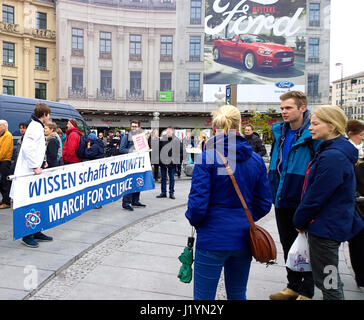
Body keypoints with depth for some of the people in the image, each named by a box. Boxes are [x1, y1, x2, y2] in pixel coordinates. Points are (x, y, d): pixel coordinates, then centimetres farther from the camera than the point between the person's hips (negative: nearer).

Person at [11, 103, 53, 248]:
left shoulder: (37, 126, 17)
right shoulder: (35, 127, -15)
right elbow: (27, 147, -26)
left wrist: (41, 161, 15)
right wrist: (35, 166, -22)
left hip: (32, 172, 10)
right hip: (28, 173, -10)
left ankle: (36, 232, 24)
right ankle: (27, 236, 5)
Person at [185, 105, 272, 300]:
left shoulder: (206, 158, -14)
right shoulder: (256, 160, 1)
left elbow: (198, 203, -16)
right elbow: (264, 203, 5)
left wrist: (194, 221, 4)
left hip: (213, 237, -5)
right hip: (243, 238, 5)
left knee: (203, 296, 9)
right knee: (238, 294, 23)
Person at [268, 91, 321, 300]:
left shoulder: (313, 134, -15)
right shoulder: (279, 132, 6)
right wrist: (272, 191, 14)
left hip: (303, 202, -7)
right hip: (282, 201, 7)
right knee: (288, 245, 17)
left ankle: (307, 292, 25)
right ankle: (293, 286, 34)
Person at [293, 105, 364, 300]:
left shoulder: (333, 157, -24)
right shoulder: (331, 151, 9)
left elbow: (315, 197, -22)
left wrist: (299, 221, -7)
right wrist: (303, 220, 15)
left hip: (326, 227, -10)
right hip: (333, 225, 10)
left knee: (327, 281, 4)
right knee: (329, 279, 22)